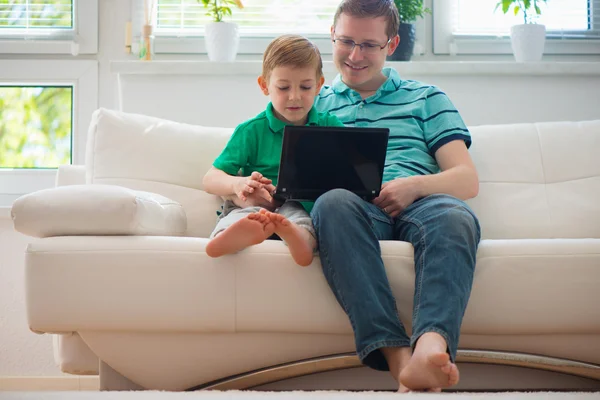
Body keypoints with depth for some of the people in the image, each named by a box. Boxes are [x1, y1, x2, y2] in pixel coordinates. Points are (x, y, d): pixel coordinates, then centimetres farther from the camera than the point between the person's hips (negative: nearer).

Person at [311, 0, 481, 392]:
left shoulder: (427, 99, 26)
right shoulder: (316, 104, 28)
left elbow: (468, 180, 13)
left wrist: (414, 186, -9)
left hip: (418, 204, 1)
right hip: (354, 207, 0)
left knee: (455, 216, -37)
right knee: (334, 202, -39)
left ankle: (431, 345, -61)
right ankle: (397, 356, -50)